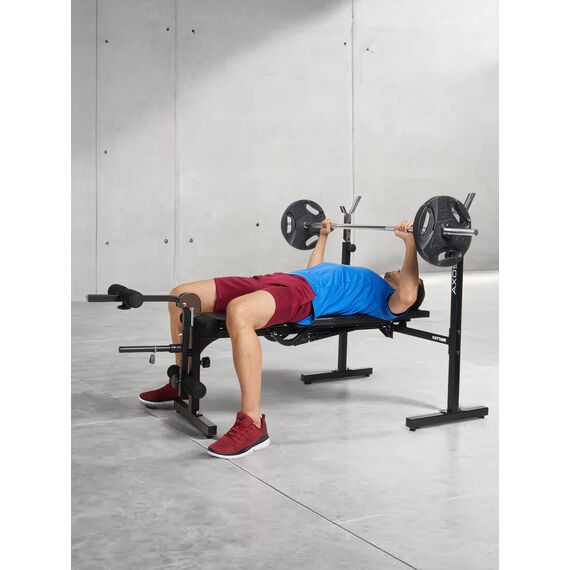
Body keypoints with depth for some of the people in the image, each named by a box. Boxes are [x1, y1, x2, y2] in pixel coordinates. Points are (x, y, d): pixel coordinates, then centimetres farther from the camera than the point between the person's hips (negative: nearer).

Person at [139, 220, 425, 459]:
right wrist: (323, 236, 52)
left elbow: (406, 297, -13)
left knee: (238, 313, -44)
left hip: (304, 296, -9)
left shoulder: (387, 299, 11)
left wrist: (411, 243, -13)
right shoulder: (361, 281, 37)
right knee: (181, 296, 3)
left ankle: (252, 424, -38)